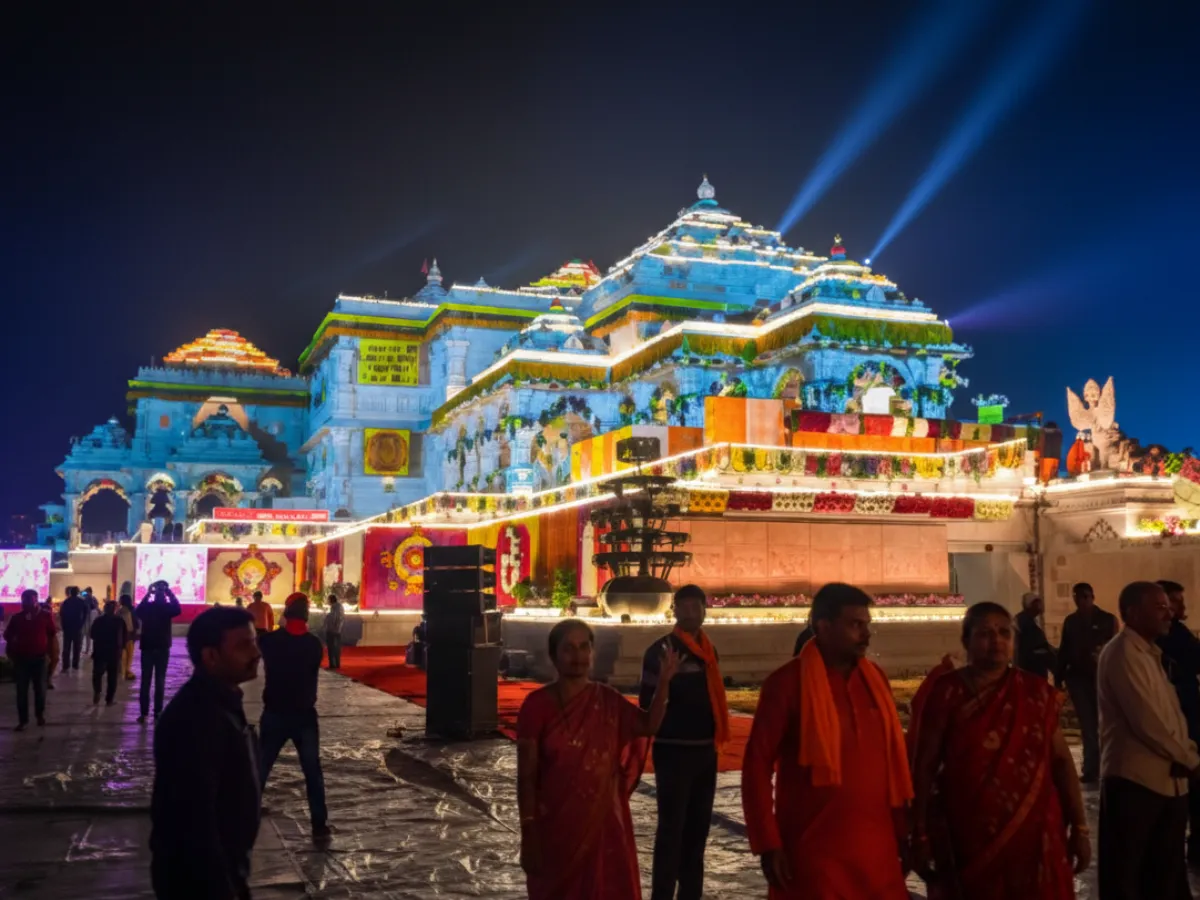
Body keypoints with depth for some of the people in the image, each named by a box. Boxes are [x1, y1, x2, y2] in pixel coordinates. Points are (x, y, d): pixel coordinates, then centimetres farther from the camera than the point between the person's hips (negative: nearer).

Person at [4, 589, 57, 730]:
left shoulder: (46, 616, -4)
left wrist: (48, 650, 5)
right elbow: (8, 635, 11)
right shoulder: (17, 618, -2)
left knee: (40, 689, 9)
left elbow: (52, 635, 7)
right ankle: (23, 720, 8)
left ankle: (40, 715, 28)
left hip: (39, 658, 0)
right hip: (21, 659, 1)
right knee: (21, 691, 1)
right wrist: (12, 652, 8)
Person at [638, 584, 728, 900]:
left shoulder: (708, 651, 11)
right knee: (672, 827, -4)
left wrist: (715, 736, 13)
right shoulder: (661, 651, -12)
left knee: (698, 827, 15)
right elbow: (648, 703, -12)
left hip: (705, 749, 7)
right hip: (674, 750, -7)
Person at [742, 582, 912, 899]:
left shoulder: (875, 679, 6)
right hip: (813, 851, -5)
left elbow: (893, 760, 12)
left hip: (876, 846, 5)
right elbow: (757, 765, -8)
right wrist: (768, 844, -10)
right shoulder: (787, 683, -10)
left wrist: (901, 830, 12)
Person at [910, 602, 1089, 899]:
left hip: (1033, 836, 2)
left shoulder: (1037, 691, 3)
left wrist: (1079, 828, 4)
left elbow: (1061, 760, 6)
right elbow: (925, 766, -3)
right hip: (967, 839, -2)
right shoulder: (947, 693, -5)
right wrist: (920, 835, -4)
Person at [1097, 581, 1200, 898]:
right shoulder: (1123, 652, -13)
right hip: (1135, 780, -9)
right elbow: (1145, 720, -19)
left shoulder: (1149, 653, 17)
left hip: (1167, 780, 9)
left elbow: (1169, 716, 16)